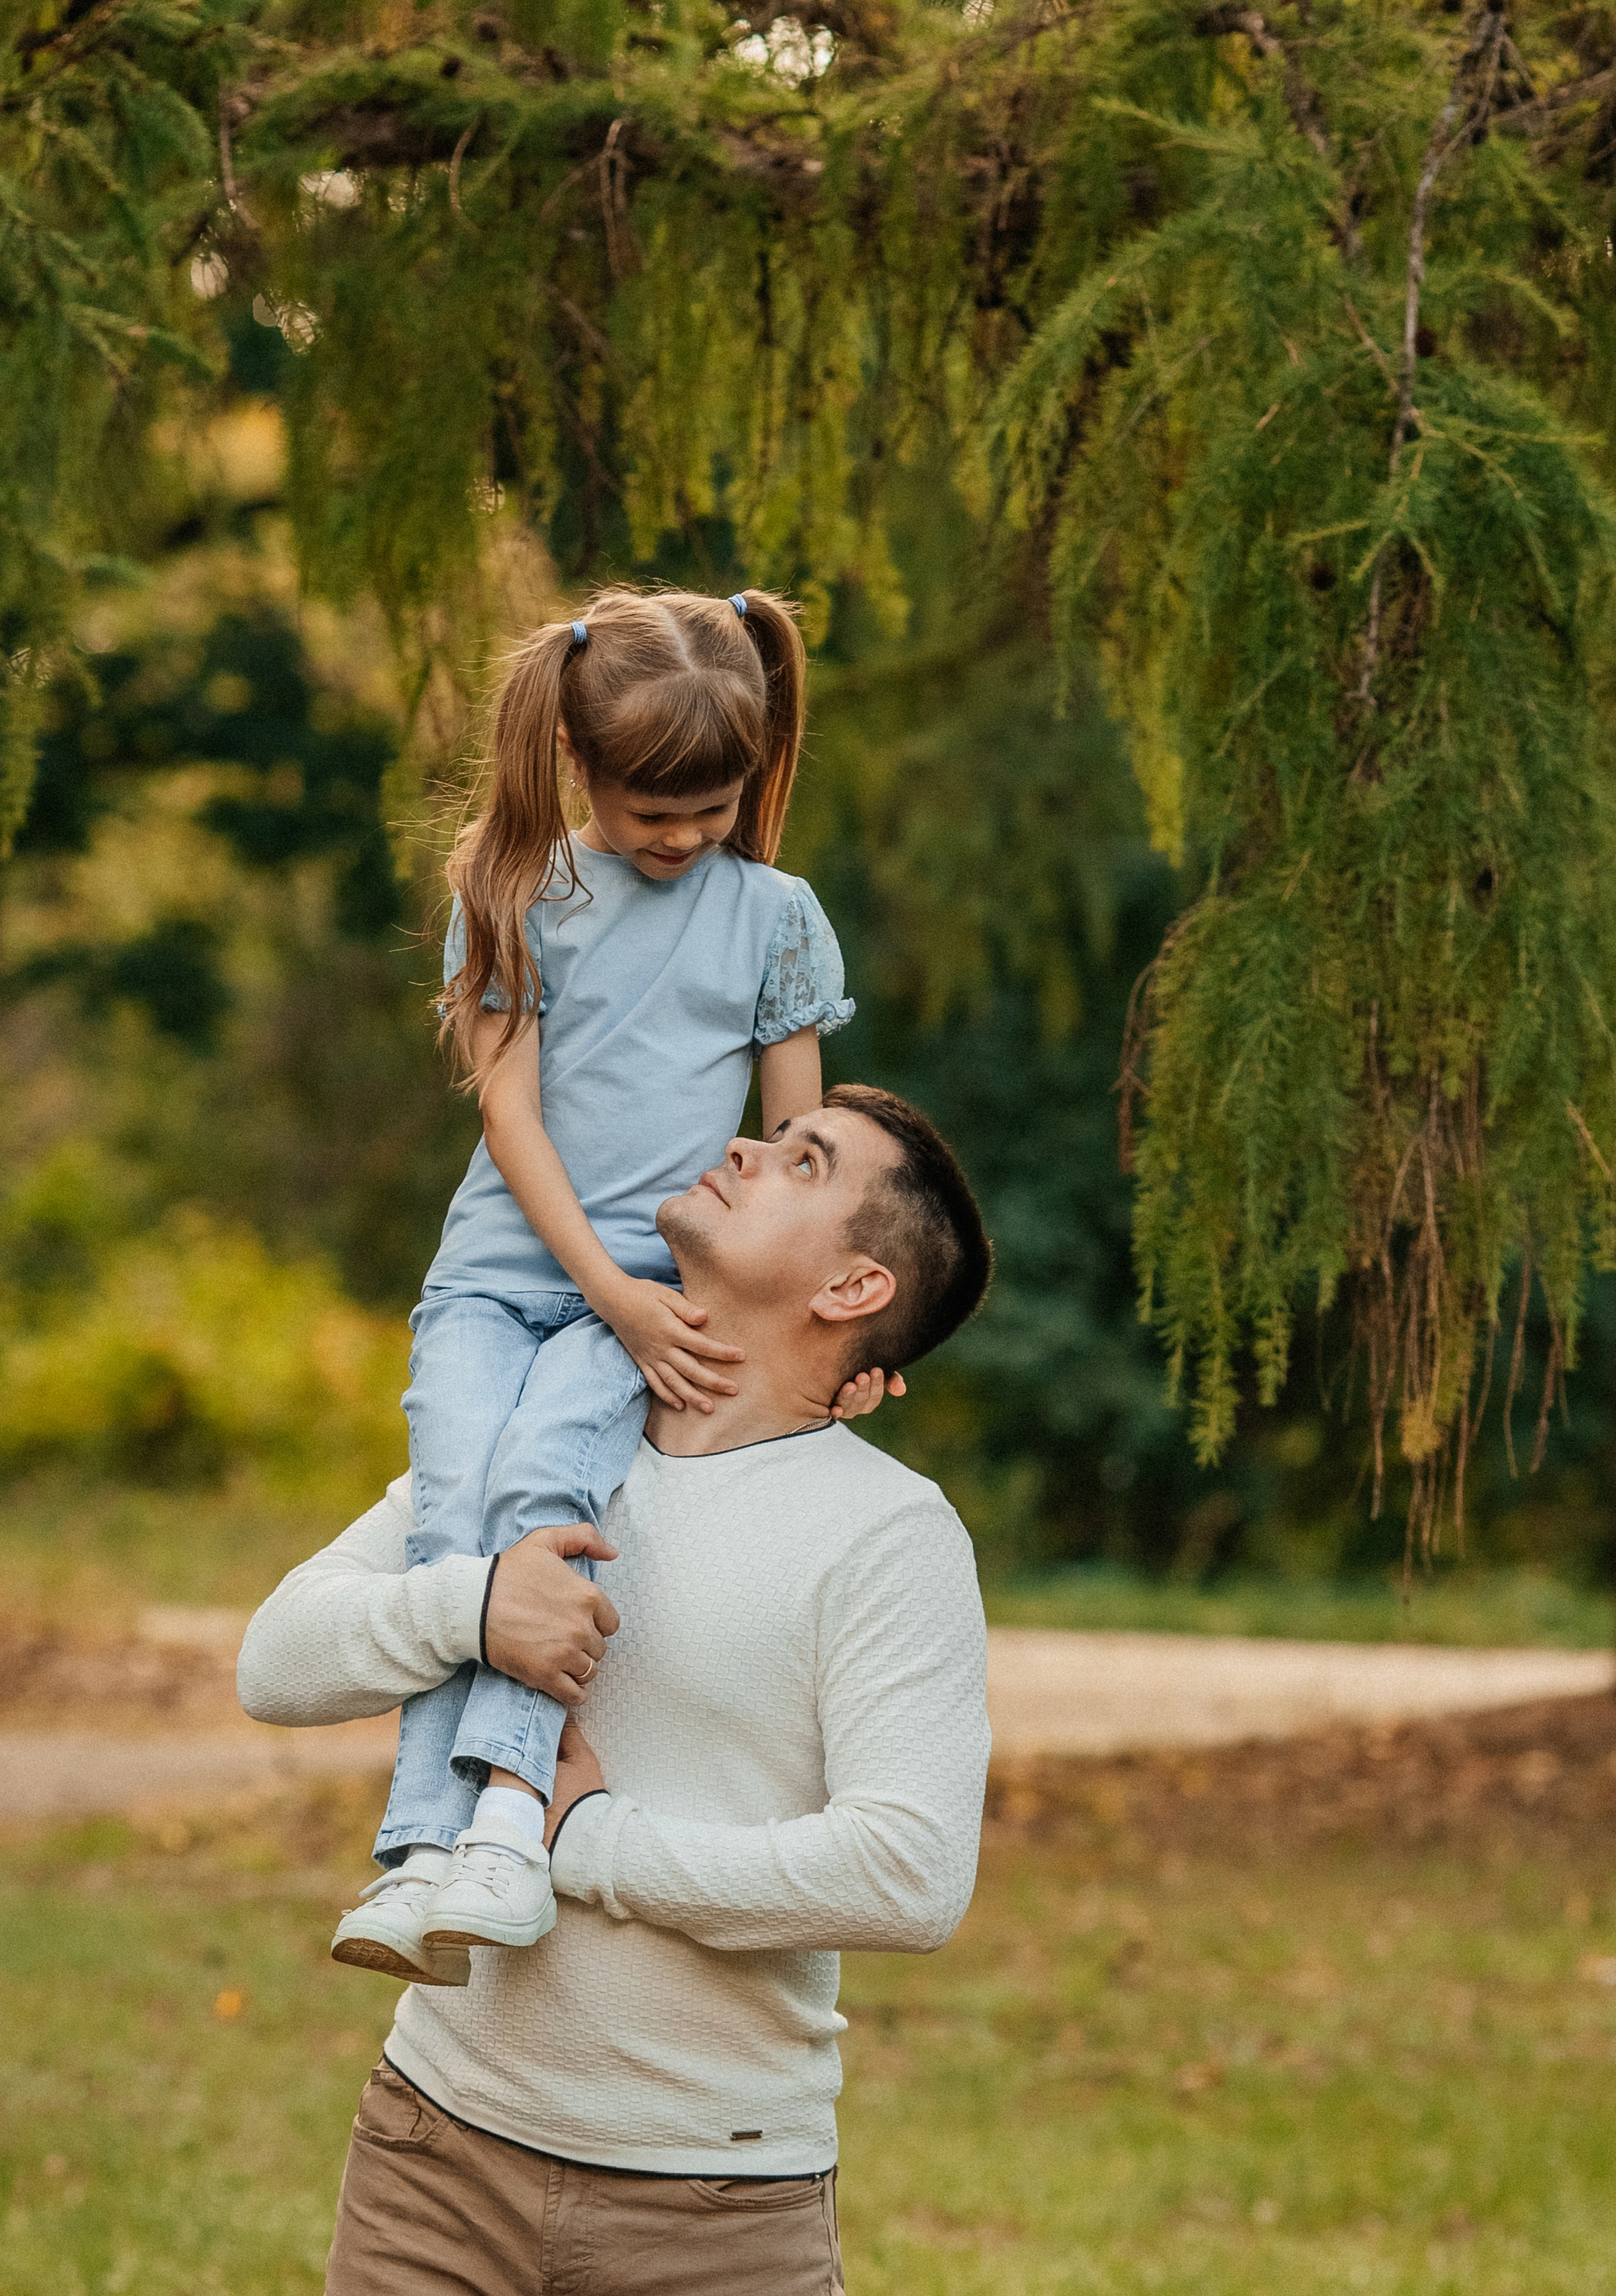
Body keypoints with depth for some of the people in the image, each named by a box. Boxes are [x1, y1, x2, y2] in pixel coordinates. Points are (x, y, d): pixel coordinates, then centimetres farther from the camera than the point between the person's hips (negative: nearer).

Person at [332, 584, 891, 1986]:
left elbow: (800, 1143, 13)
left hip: (668, 1275, -1)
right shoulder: (522, 898, 6)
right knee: (454, 1512, -24)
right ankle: (425, 1850, -31)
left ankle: (508, 1812, -41)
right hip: (503, 1267, 1)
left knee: (544, 1482, -30)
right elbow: (511, 1108, 0)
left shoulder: (776, 916, 9)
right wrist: (613, 1290, -10)